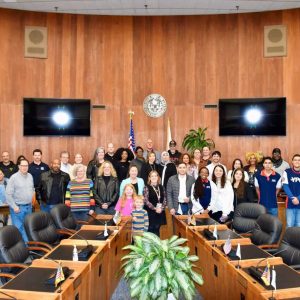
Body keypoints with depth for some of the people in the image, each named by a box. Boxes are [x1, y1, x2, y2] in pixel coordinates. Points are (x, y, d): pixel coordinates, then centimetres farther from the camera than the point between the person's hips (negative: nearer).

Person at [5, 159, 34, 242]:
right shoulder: (14, 177, -12)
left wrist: (30, 200, 13)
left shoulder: (30, 176, 6)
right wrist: (14, 206, -14)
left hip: (28, 206, 6)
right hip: (18, 207, -6)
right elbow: (8, 194, -13)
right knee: (19, 228, -1)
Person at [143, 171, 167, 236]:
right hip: (150, 212, -4)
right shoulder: (147, 187, -5)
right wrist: (155, 208, -15)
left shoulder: (161, 187, 9)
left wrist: (161, 208, -9)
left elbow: (164, 199, 7)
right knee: (151, 230, 0)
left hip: (160, 212, 4)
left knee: (157, 230, 10)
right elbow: (146, 201, -11)